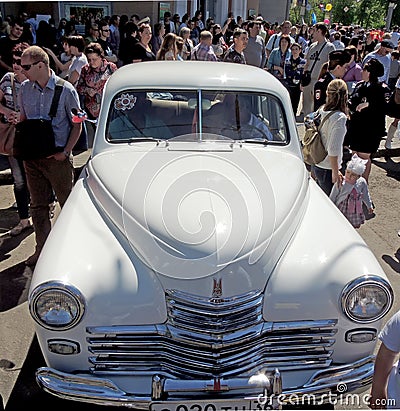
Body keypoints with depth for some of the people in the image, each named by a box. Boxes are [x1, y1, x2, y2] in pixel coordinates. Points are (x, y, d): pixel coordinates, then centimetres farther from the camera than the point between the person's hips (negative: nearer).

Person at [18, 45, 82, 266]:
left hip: (58, 157, -4)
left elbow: (77, 124, -4)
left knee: (68, 203, 5)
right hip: (32, 157, 5)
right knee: (37, 205, 11)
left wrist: (66, 151, -12)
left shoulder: (66, 90, -9)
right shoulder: (24, 89, 5)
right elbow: (23, 119, 16)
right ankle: (42, 248, 24)